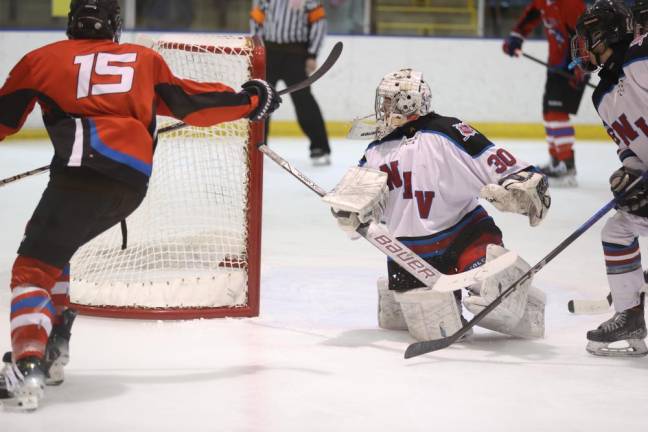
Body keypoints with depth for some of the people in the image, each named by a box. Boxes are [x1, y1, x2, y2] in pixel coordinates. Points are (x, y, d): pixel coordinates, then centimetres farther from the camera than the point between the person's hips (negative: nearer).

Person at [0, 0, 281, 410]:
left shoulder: (42, 60, 15)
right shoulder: (144, 59, 24)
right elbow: (189, 103, 26)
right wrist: (249, 100, 38)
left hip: (84, 173, -5)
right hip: (133, 183, 5)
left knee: (33, 266, -2)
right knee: (52, 254, 25)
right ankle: (51, 351, 21)